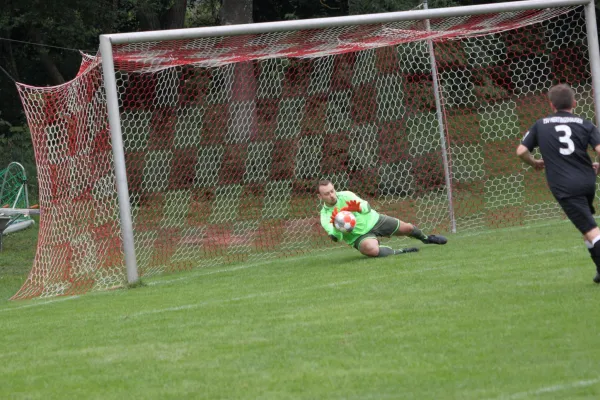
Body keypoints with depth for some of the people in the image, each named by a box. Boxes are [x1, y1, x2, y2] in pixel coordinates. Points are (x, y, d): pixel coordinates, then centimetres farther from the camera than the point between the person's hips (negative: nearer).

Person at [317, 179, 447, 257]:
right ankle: (400, 252, -12)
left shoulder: (346, 196, -13)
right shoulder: (325, 216, -16)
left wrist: (359, 208, -48)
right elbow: (336, 237, -27)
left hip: (372, 220, 3)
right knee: (372, 249, -38)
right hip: (360, 236, -3)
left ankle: (426, 239, 46)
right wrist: (335, 226, -50)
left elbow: (367, 207, -23)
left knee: (407, 228, 9)